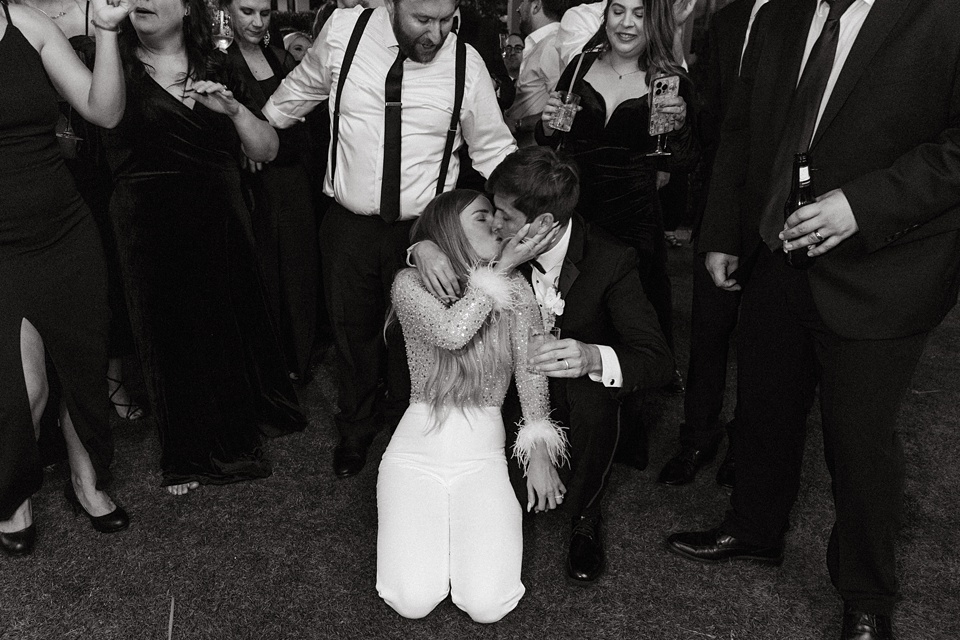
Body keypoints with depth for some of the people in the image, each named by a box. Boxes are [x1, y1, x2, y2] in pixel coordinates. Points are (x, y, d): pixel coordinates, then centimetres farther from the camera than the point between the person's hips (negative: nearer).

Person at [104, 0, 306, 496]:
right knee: (170, 333, 8)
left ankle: (238, 433, 37)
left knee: (233, 322, 12)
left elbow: (266, 151, 2)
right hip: (150, 227, -3)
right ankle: (187, 456, 28)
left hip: (220, 222, 3)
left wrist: (232, 108, -12)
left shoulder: (217, 69, 6)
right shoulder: (115, 63, -2)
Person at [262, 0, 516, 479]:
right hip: (348, 223, 1)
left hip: (423, 230, -1)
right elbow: (301, 89, 10)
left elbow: (494, 151, -2)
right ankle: (357, 429, 45)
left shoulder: (466, 65, -12)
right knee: (351, 330, 18)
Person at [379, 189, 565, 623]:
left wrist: (540, 451, -1)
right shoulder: (410, 283, -5)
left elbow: (531, 372, 3)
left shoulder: (514, 290, 0)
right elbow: (451, 332, -24)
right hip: (416, 447, -1)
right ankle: (431, 522, 18)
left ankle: (462, 523, 17)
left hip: (482, 453, 1)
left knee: (487, 606, -14)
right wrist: (500, 268, -18)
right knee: (413, 601, -14)